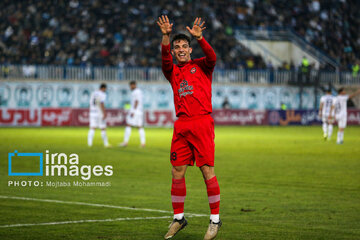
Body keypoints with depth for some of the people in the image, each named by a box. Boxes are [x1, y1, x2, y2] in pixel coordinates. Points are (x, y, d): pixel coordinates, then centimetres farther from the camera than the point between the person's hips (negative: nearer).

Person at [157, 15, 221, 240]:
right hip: (181, 125, 4)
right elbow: (165, 59, -4)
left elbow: (212, 57, -13)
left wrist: (199, 37, -28)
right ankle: (178, 217, 16)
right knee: (177, 172, 3)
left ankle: (215, 219, 1)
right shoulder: (173, 71, 16)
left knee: (207, 170, -6)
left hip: (202, 122, -4)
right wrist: (166, 36, -19)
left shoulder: (201, 66, 9)